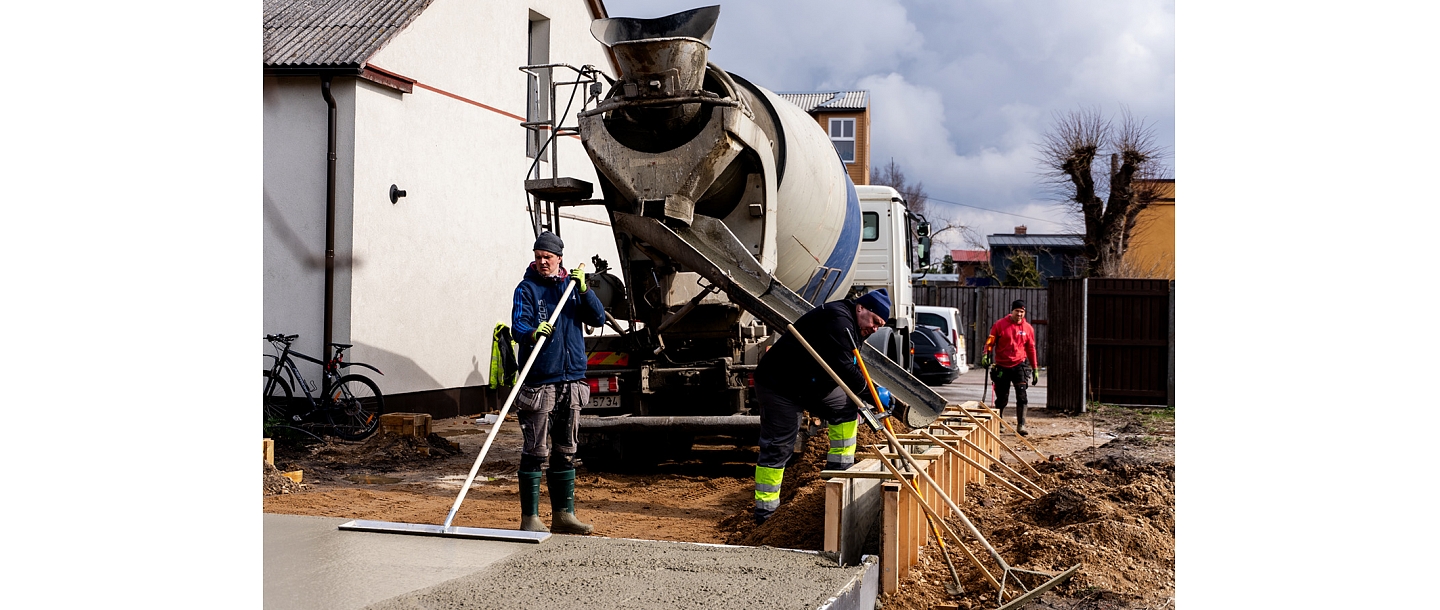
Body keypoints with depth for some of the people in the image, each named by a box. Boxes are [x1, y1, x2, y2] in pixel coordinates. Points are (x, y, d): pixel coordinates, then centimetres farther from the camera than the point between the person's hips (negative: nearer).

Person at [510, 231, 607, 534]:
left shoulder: (572, 285, 13)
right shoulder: (527, 288, 0)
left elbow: (598, 318, 4)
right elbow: (518, 325, -14)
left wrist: (584, 289, -10)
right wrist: (532, 333, -36)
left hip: (571, 380, 5)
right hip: (539, 381, -5)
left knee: (565, 452, 11)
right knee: (535, 452, -3)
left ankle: (563, 514, 19)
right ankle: (530, 518, 3)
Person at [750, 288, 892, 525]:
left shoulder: (848, 327, 13)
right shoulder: (838, 319, -21)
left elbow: (848, 370, 16)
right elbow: (843, 368, -27)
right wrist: (870, 391, -17)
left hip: (809, 384, 10)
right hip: (778, 385, -10)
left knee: (846, 408, 13)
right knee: (777, 448, -8)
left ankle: (839, 468, 19)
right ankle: (765, 512, -2)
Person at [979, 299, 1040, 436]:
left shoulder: (1028, 328, 5)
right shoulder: (1000, 325, -2)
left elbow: (1031, 349, 11)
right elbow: (990, 341, 0)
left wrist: (1035, 369, 12)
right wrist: (986, 355, -18)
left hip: (1019, 365, 1)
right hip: (1002, 367, -1)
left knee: (1022, 395, -12)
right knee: (1001, 398, 7)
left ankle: (1020, 426, -10)